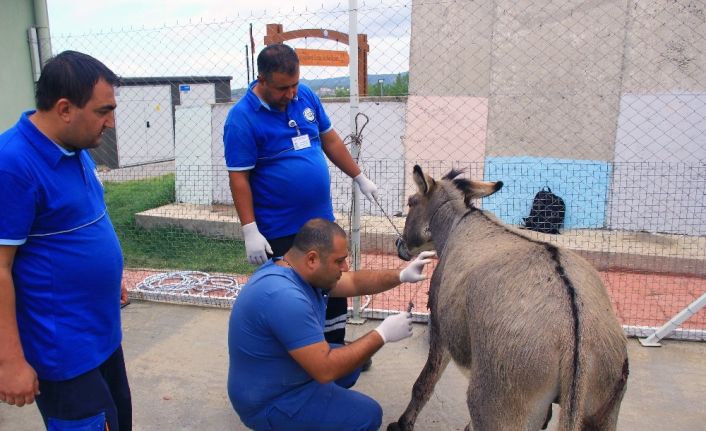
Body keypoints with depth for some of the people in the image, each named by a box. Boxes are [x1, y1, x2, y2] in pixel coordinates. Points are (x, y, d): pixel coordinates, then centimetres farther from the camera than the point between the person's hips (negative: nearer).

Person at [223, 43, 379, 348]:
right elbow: (239, 178, -15)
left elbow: (330, 140, 12)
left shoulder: (306, 96, 1)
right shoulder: (242, 117, -15)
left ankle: (337, 346, 40)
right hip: (279, 232, -6)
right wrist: (250, 231, -19)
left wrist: (359, 178, 15)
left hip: (322, 218, 6)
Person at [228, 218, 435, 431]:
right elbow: (325, 370, -31)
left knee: (352, 359, 18)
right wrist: (382, 334, -23)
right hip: (269, 403, -9)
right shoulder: (284, 297, -34)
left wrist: (401, 276, -7)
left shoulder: (296, 270, -4)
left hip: (277, 378, 9)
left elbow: (354, 282, 7)